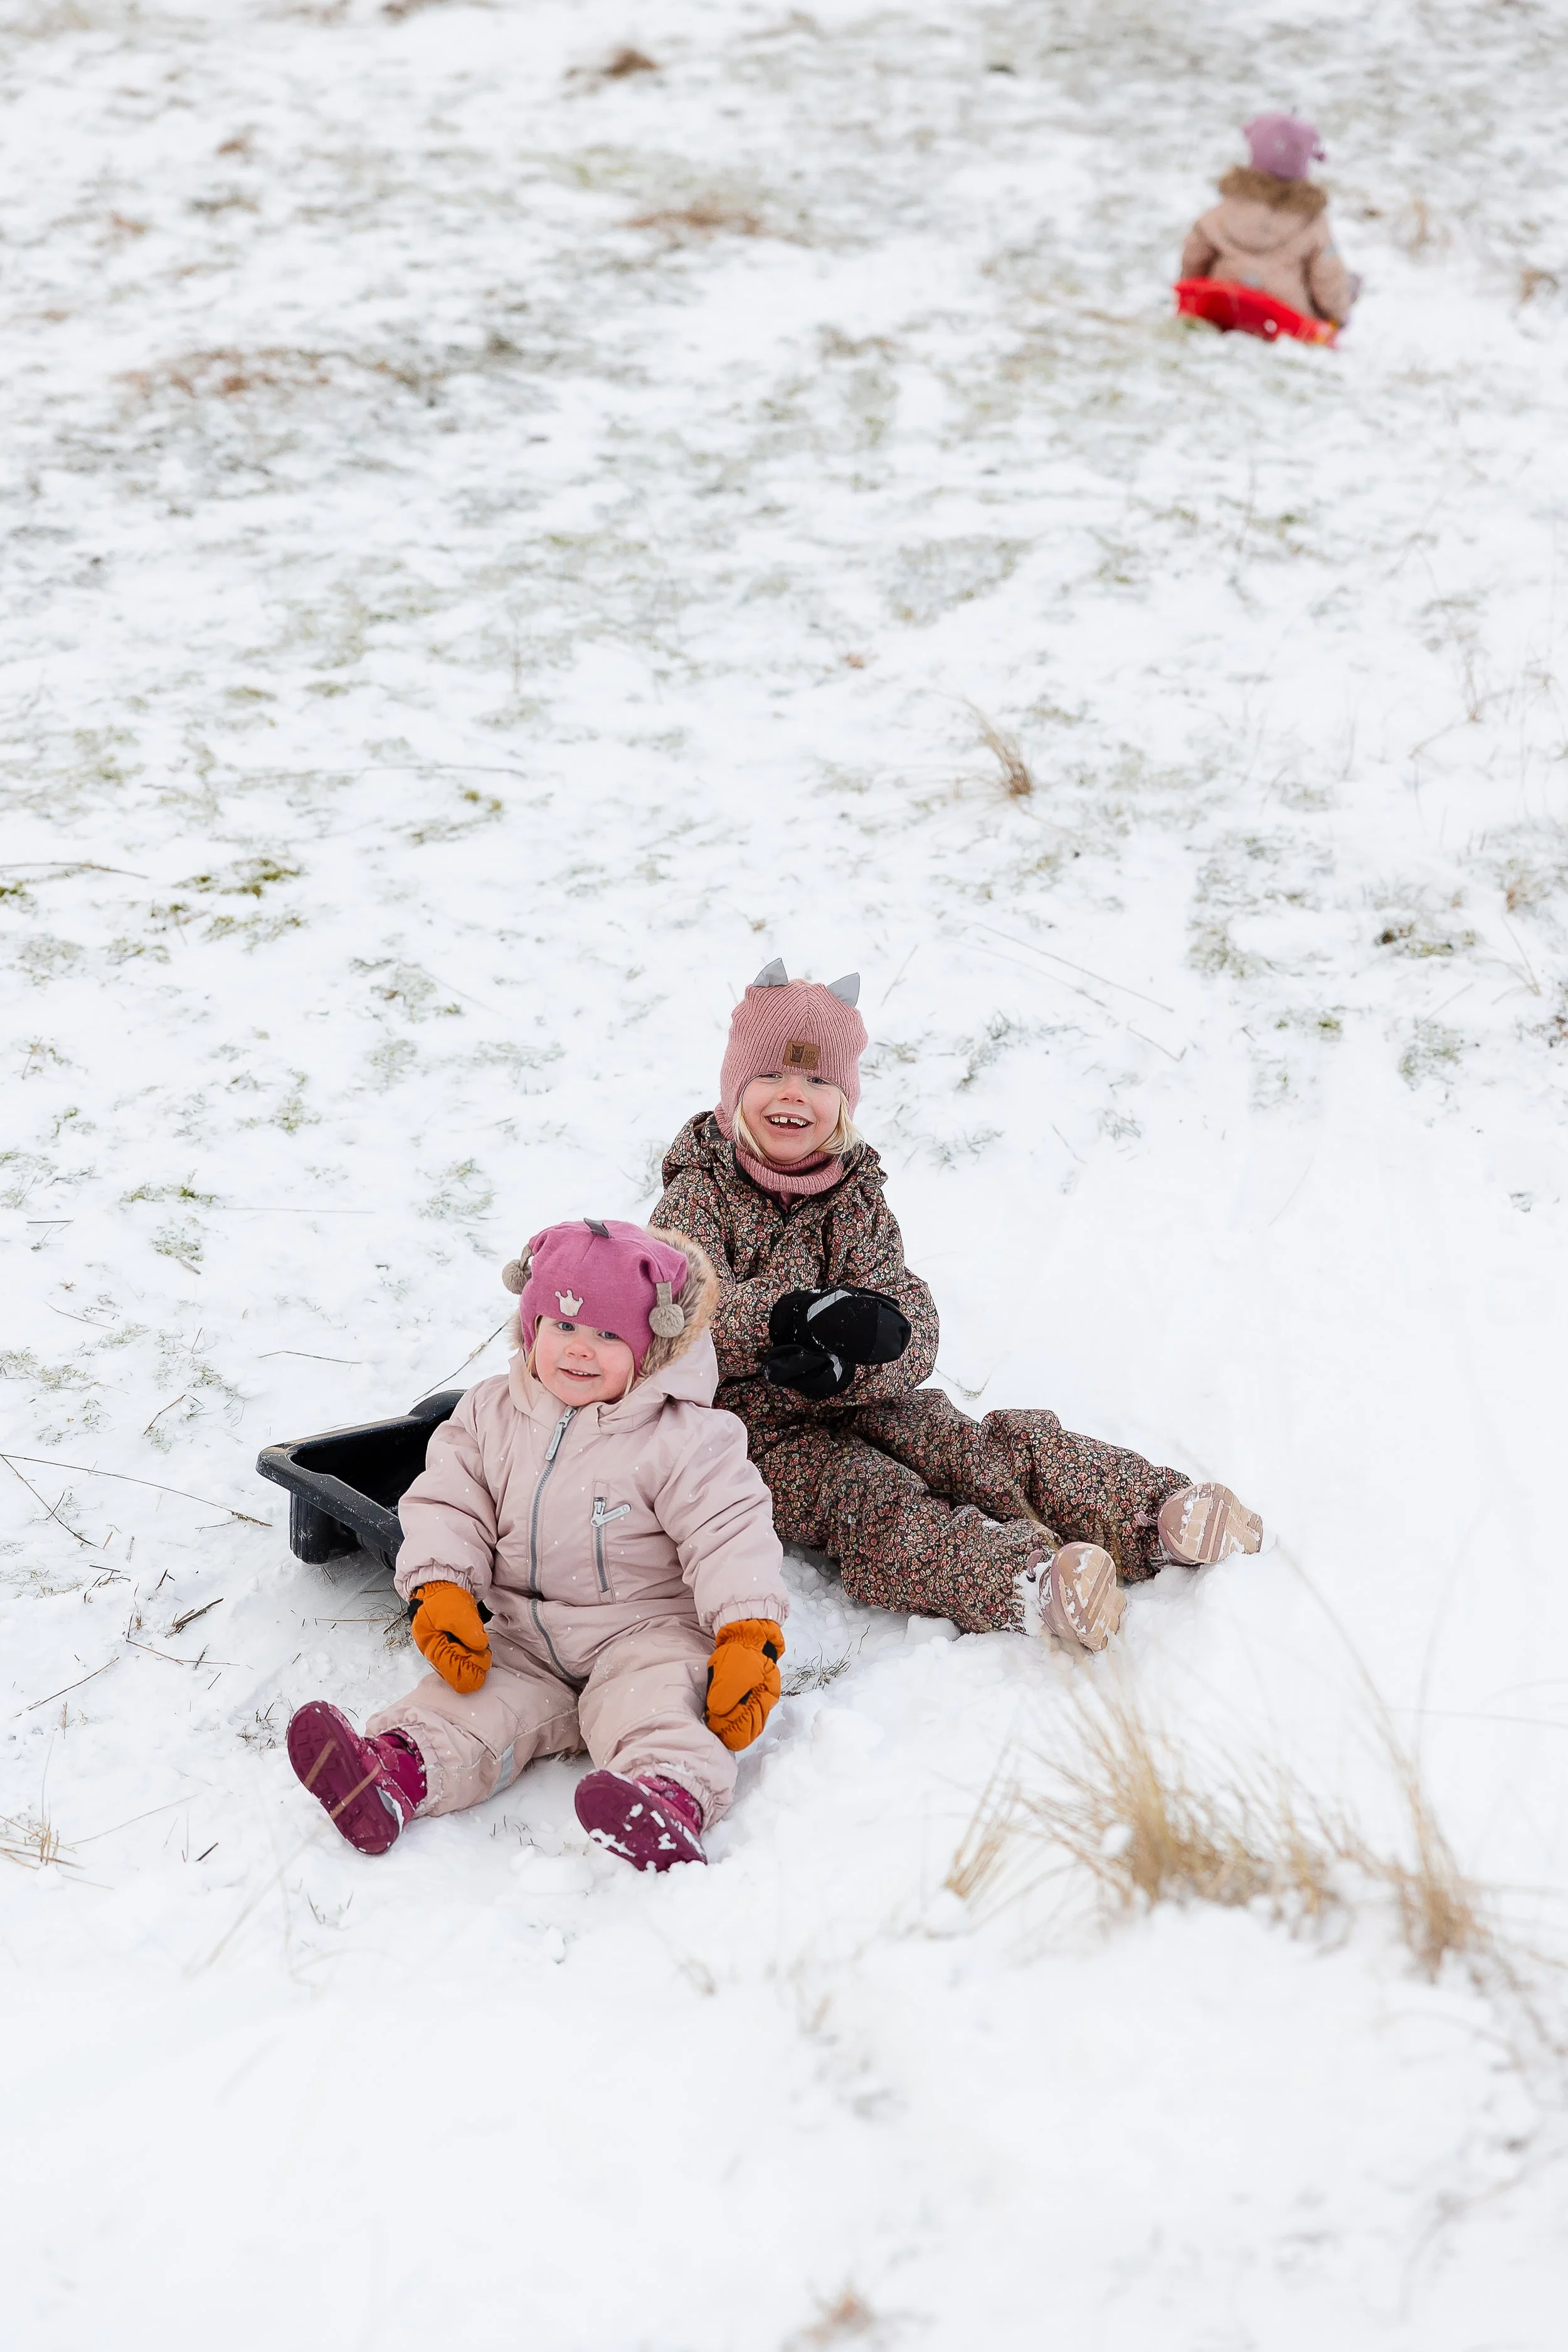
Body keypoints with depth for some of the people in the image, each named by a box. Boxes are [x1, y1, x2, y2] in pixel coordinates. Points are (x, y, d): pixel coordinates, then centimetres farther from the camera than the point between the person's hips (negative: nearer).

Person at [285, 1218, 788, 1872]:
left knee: (651, 1703, -33)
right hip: (526, 1639, 5)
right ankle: (396, 1775, -43)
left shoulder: (681, 1437, -8)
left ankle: (671, 1795, -60)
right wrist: (441, 1591, -12)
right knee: (474, 1702, -20)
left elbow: (729, 1533, -12)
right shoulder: (490, 1416, 6)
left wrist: (749, 1637, -23)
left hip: (645, 1628, -5)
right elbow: (448, 1505, 6)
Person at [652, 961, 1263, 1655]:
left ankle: (1159, 1515, -34)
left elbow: (913, 1329, -8)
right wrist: (795, 1314, -38)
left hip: (864, 1407, 5)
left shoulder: (857, 1201, 7)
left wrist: (846, 1363, -31)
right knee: (872, 1499, -32)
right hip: (760, 1435, -5)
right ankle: (1028, 1585, -58)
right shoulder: (699, 1196, -3)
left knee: (994, 1444, -19)